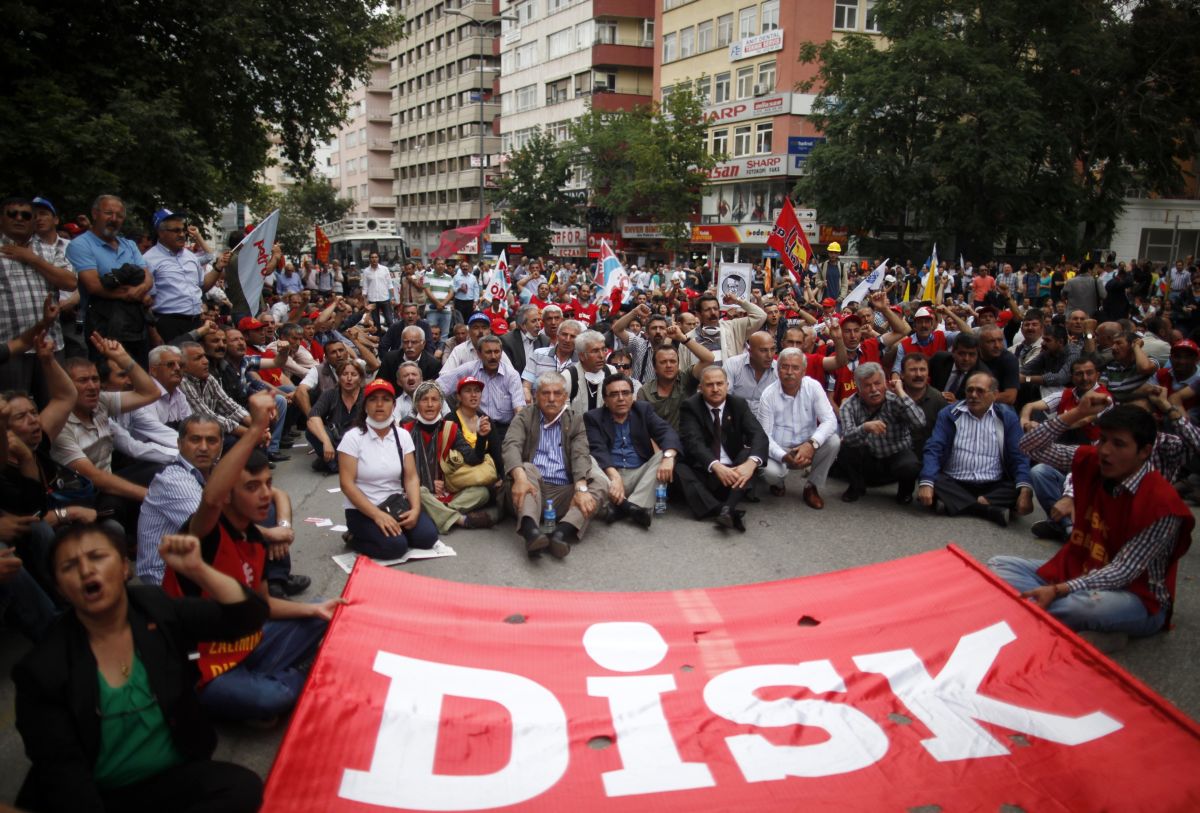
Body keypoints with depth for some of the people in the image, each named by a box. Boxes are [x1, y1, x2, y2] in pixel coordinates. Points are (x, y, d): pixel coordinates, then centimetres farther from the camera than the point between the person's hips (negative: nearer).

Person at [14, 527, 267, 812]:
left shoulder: (158, 612, -2)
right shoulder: (43, 668, -8)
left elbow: (250, 616, -8)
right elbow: (61, 767, -9)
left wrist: (197, 569, -22)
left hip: (172, 780, 2)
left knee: (244, 787, -26)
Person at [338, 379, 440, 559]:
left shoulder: (403, 435, 3)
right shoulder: (353, 437, -11)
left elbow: (411, 477, 0)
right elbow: (347, 484, -16)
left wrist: (415, 509, -19)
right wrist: (377, 515, -24)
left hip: (396, 503, 4)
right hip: (362, 510, -4)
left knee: (428, 536, -18)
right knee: (395, 545, -27)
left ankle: (392, 529, 7)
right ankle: (356, 538, 0)